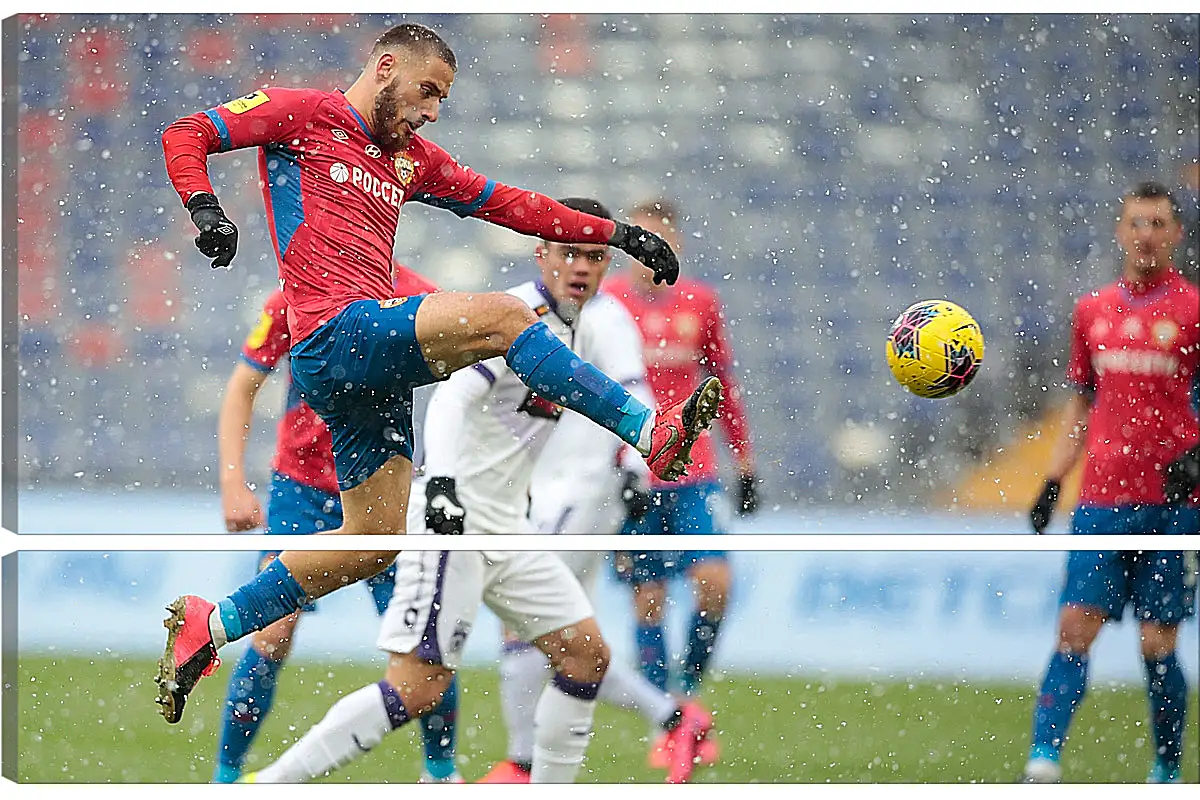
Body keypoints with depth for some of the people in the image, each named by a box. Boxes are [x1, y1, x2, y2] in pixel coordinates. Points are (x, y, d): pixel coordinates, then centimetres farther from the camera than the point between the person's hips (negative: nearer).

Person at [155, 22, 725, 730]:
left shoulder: (411, 158, 25)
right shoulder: (303, 115, 5)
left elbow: (504, 203, 26)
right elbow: (185, 136, 1)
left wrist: (616, 234, 19)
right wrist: (206, 209, -19)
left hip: (374, 366, 9)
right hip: (335, 333, -9)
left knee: (375, 540, 7)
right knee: (501, 316, -22)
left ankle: (209, 625, 16)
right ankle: (653, 434, -23)